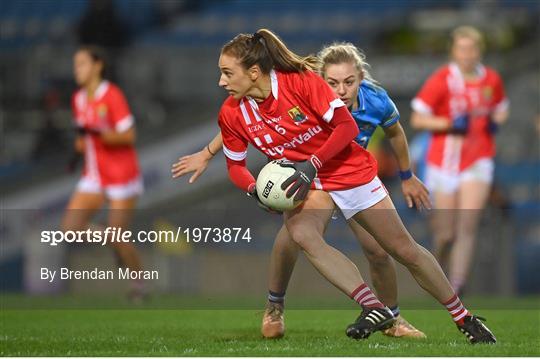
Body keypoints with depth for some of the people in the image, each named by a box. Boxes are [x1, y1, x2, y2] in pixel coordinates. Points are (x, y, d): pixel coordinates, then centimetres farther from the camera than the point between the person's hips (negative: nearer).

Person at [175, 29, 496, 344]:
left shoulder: (301, 80, -23)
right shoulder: (232, 113, -11)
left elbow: (347, 126, -20)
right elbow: (236, 165, 2)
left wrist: (311, 165, -30)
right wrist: (255, 190, -18)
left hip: (349, 171, -2)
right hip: (304, 185, 2)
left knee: (405, 250, 3)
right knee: (301, 232, -32)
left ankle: (465, 319, 21)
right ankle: (374, 309, -32)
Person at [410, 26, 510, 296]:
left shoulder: (492, 80, 4)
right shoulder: (441, 80, -8)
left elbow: (501, 109, 22)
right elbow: (417, 119, -7)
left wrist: (495, 122, 0)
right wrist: (450, 124, -19)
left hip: (479, 161, 2)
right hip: (445, 162, -2)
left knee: (467, 227, -14)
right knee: (446, 234, 2)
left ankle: (457, 285, -15)